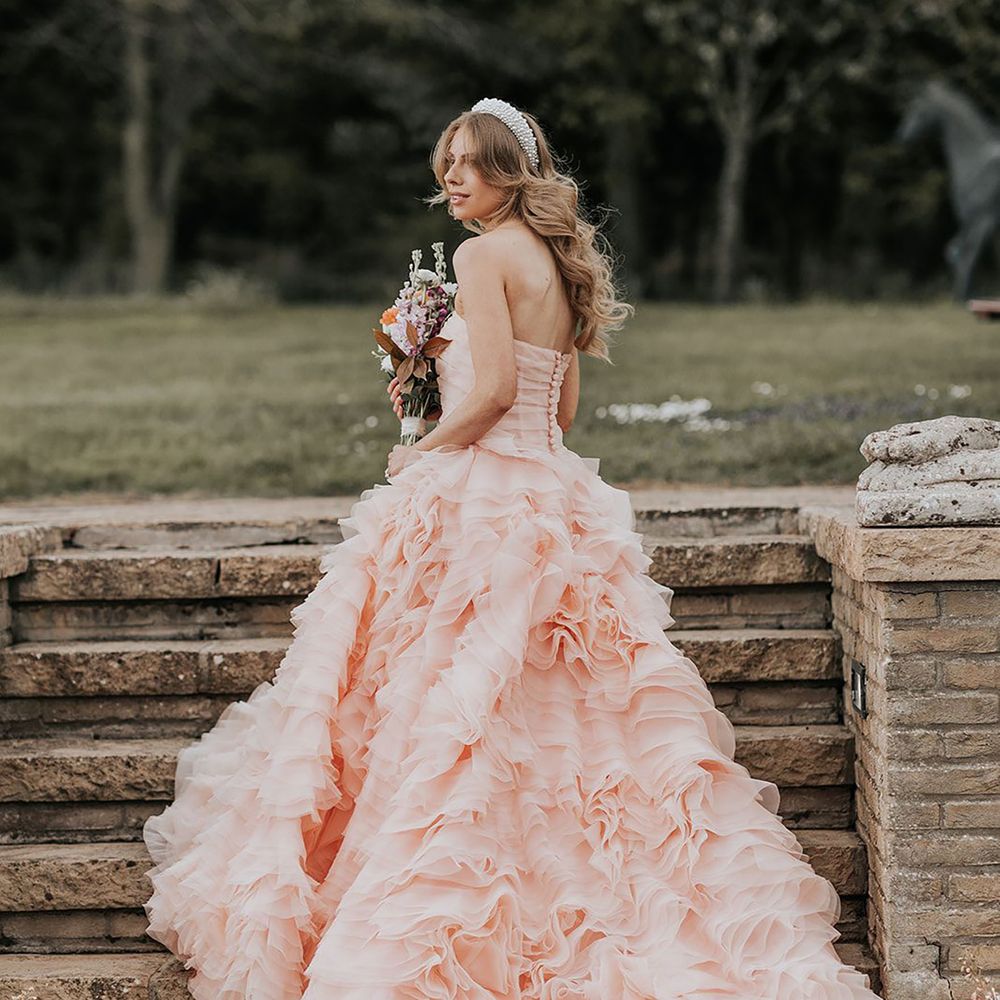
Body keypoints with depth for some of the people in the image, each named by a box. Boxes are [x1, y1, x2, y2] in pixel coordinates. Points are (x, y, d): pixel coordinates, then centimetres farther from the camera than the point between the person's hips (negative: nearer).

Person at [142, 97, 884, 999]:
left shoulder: (483, 253, -10)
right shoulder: (559, 261, 16)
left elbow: (495, 390, -19)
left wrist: (419, 452, -4)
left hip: (475, 492, -9)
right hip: (551, 491, 9)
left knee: (441, 702, -3)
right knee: (552, 709, 12)